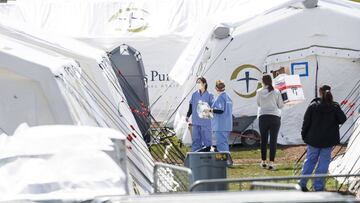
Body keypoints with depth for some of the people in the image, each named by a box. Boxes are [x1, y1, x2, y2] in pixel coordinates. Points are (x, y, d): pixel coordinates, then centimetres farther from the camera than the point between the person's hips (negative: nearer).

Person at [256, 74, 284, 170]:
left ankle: (263, 161, 19)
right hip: (275, 117, -1)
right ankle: (271, 162, -7)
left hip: (263, 117, 1)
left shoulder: (259, 92, -1)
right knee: (273, 140, 0)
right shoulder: (276, 92, -4)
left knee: (263, 140, 13)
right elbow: (281, 105, 1)